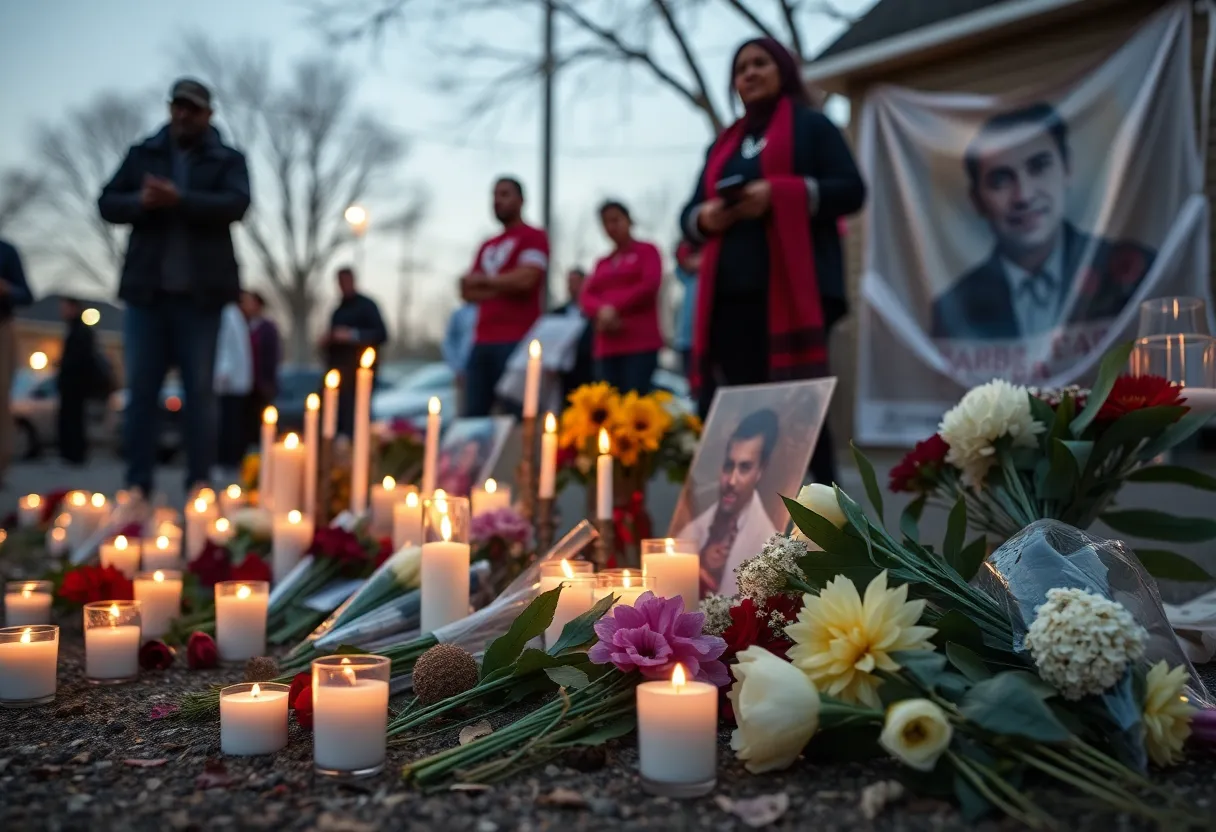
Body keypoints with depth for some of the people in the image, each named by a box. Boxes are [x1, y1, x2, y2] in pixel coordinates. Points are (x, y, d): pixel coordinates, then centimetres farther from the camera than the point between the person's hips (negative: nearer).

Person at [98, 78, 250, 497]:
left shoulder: (228, 160, 6)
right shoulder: (142, 154, 13)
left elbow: (235, 204, -11)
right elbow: (108, 203, 8)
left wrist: (179, 200, -21)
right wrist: (140, 201, -13)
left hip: (200, 291, -2)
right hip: (146, 287, 3)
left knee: (199, 389, 1)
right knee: (141, 388, 3)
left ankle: (199, 483, 6)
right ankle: (137, 483, 10)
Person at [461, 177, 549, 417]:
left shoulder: (534, 237, 2)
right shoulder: (487, 246, 24)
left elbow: (524, 280, -13)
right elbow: (468, 291, 17)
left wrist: (483, 280, 1)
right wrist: (500, 289, -3)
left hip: (516, 341, -7)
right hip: (482, 342, 7)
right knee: (474, 414, 2)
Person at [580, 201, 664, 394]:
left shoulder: (646, 251, 10)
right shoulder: (602, 263, 24)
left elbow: (650, 285, -5)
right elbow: (586, 297, 12)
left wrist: (614, 309, -9)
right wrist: (601, 311, -11)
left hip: (641, 343, -5)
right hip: (606, 346, 5)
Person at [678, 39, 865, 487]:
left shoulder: (811, 125, 10)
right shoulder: (723, 145, 25)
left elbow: (851, 190, -2)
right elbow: (689, 214, 21)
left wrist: (777, 194, -14)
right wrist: (705, 216, -4)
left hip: (792, 288, -5)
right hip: (731, 292, 5)